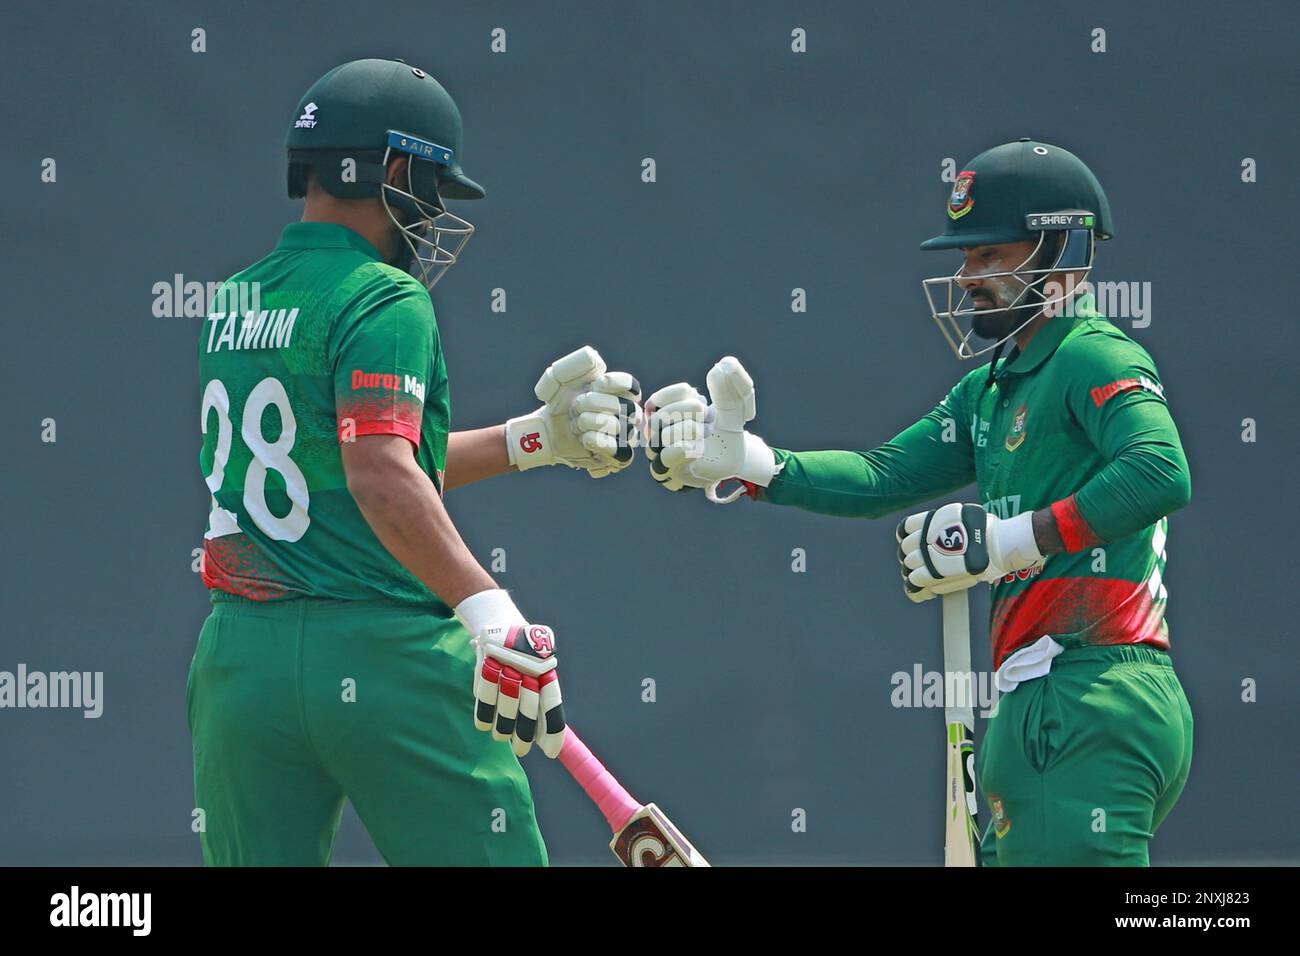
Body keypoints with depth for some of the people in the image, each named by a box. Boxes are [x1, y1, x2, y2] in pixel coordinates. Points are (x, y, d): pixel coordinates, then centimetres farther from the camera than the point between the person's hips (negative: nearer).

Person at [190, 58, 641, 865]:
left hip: (238, 658, 7)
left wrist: (537, 438, 22)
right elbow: (381, 475, -24)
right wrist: (490, 610, -31)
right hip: (389, 661, -7)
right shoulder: (385, 300, -9)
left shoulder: (232, 307, 16)